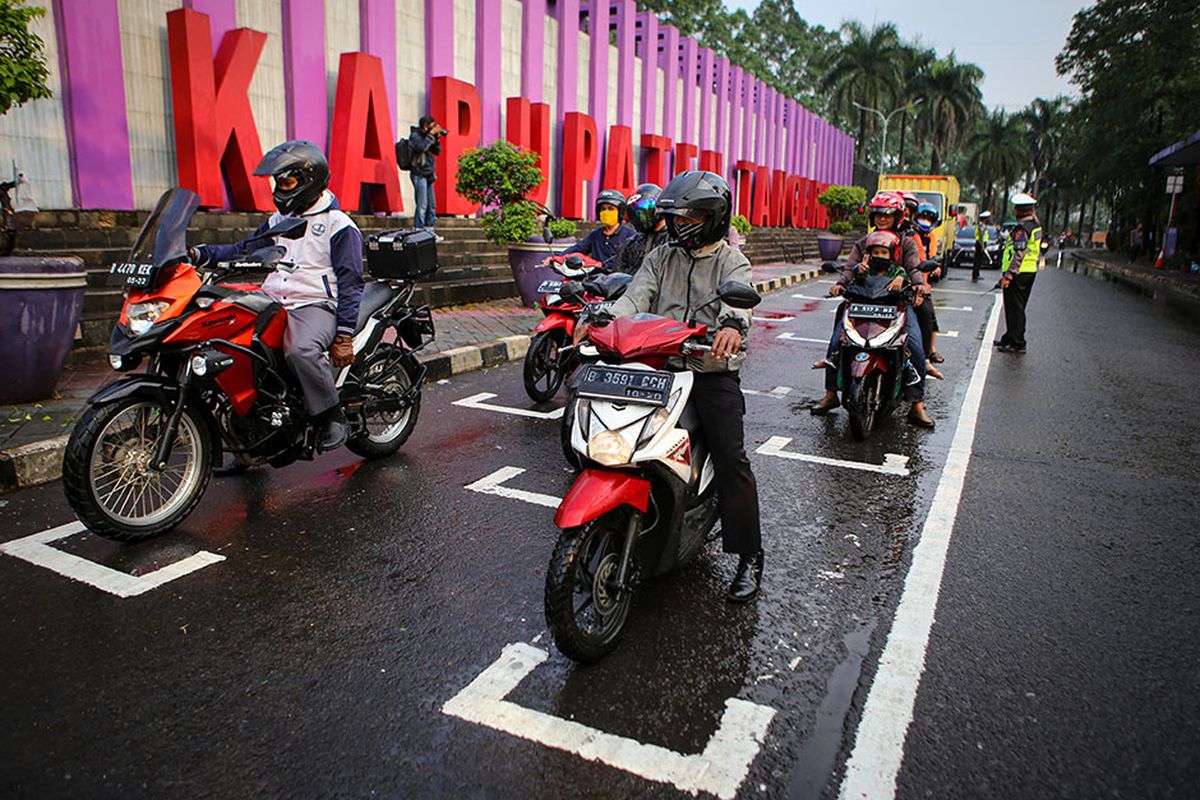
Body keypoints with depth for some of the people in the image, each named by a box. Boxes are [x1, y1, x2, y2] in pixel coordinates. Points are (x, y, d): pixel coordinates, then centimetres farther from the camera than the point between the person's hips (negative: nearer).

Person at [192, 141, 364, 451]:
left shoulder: (338, 225, 0)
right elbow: (244, 250, 22)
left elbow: (349, 283, -5)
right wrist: (202, 254, 5)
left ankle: (333, 416, -19)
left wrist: (344, 335, -13)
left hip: (315, 306, -7)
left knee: (301, 350, -38)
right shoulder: (278, 221, 24)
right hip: (271, 304, 7)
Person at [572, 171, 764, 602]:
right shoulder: (660, 257, 17)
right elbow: (636, 296, 0)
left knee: (731, 458, -11)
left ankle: (749, 557, 0)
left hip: (713, 372, -3)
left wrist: (732, 325, -42)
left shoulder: (731, 260, 5)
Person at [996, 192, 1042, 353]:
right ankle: (1009, 338, 27)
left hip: (1018, 274, -10)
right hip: (1030, 272, 10)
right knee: (1018, 308, 17)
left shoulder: (1022, 228, -18)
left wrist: (1008, 275, -24)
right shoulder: (1036, 224, 9)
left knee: (1014, 309, -5)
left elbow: (1019, 254, -24)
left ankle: (1017, 343, -3)